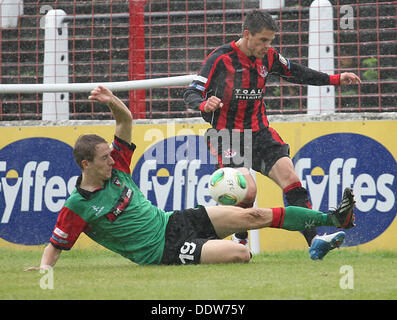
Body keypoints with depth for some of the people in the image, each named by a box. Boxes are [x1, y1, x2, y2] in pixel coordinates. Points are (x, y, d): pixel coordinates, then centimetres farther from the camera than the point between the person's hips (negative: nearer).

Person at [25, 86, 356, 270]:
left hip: (174, 221, 8)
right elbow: (55, 245, -6)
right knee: (239, 253, -28)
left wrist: (113, 102, -12)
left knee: (253, 215, -1)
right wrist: (44, 267, -26)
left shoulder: (115, 169, 5)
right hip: (164, 250, -7)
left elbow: (126, 121, 8)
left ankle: (332, 218, 3)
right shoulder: (77, 206, -13)